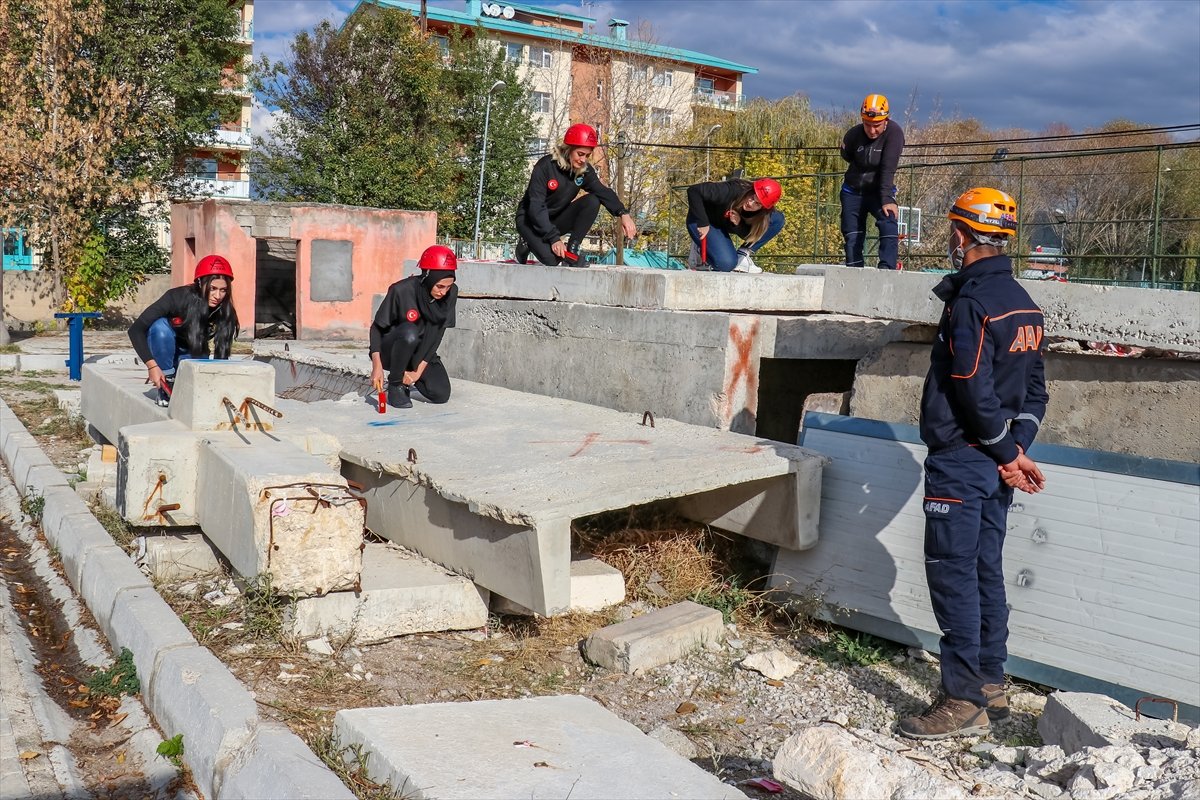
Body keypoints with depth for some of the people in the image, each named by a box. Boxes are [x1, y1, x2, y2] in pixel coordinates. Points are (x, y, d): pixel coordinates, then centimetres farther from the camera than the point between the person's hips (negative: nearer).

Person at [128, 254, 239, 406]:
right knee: (161, 326, -34)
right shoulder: (177, 297, -28)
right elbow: (136, 330, -26)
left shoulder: (226, 314, -21)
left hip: (193, 355, 2)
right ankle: (167, 384, -18)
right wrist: (152, 366, -34)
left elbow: (221, 354, -16)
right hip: (165, 354, -2)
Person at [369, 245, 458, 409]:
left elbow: (437, 334, -11)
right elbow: (377, 327, -17)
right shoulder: (401, 291, -26)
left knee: (441, 394, -14)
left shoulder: (451, 293, -14)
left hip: (421, 351, 4)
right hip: (390, 351, -4)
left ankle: (409, 374, 17)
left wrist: (418, 371, -17)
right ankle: (395, 384, -15)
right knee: (409, 332, -37)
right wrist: (377, 366, -27)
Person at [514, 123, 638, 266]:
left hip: (556, 220, 5)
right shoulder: (546, 165, -23)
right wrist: (554, 238, -33)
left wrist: (623, 213, -34)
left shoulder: (584, 170, -7)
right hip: (531, 220, -5)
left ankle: (571, 250, -10)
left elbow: (603, 192, -14)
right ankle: (527, 245, 3)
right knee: (552, 258, -31)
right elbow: (536, 206, -26)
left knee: (592, 201, -18)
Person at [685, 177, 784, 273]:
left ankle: (741, 255, -6)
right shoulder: (732, 191, -35)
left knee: (778, 219, -13)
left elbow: (750, 236, -12)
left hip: (724, 225, 6)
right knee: (727, 264, -30)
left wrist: (738, 224, -33)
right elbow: (693, 191, -37)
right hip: (706, 223, -6)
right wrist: (702, 223, -36)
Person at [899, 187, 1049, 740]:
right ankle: (991, 686, 25)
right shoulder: (1023, 303, 13)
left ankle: (964, 701, 0)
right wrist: (1018, 447, 7)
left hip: (961, 460, -9)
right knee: (985, 570, 16)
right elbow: (1034, 389, 14)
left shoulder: (970, 304, -17)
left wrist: (1008, 453, -10)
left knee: (951, 574, -4)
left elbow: (975, 392, -21)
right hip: (996, 464, 10)